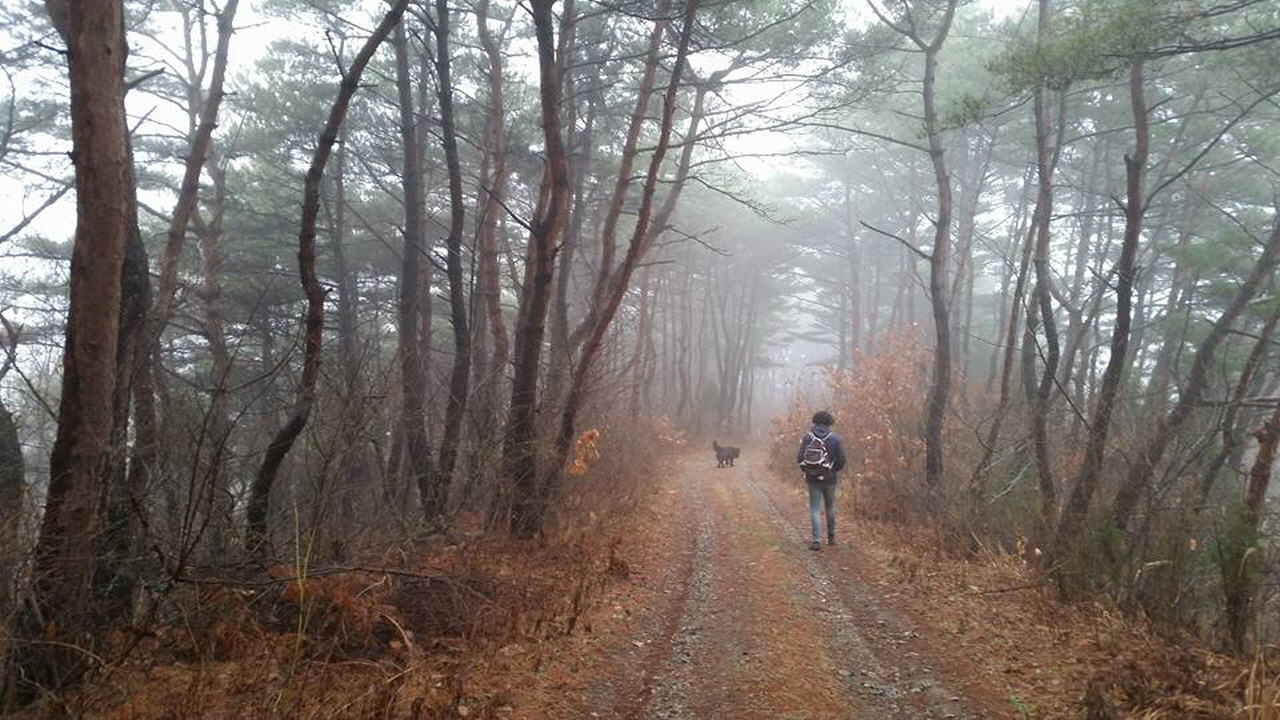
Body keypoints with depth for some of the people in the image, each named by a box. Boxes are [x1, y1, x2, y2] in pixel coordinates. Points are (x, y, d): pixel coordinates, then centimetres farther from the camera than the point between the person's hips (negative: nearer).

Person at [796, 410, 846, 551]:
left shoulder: (807, 437, -5)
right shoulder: (834, 438, -7)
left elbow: (800, 458, -5)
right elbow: (841, 459, -6)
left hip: (813, 479, 0)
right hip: (829, 478, 1)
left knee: (814, 509, 3)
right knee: (830, 507, 19)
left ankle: (817, 541, -6)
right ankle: (831, 536, 28)